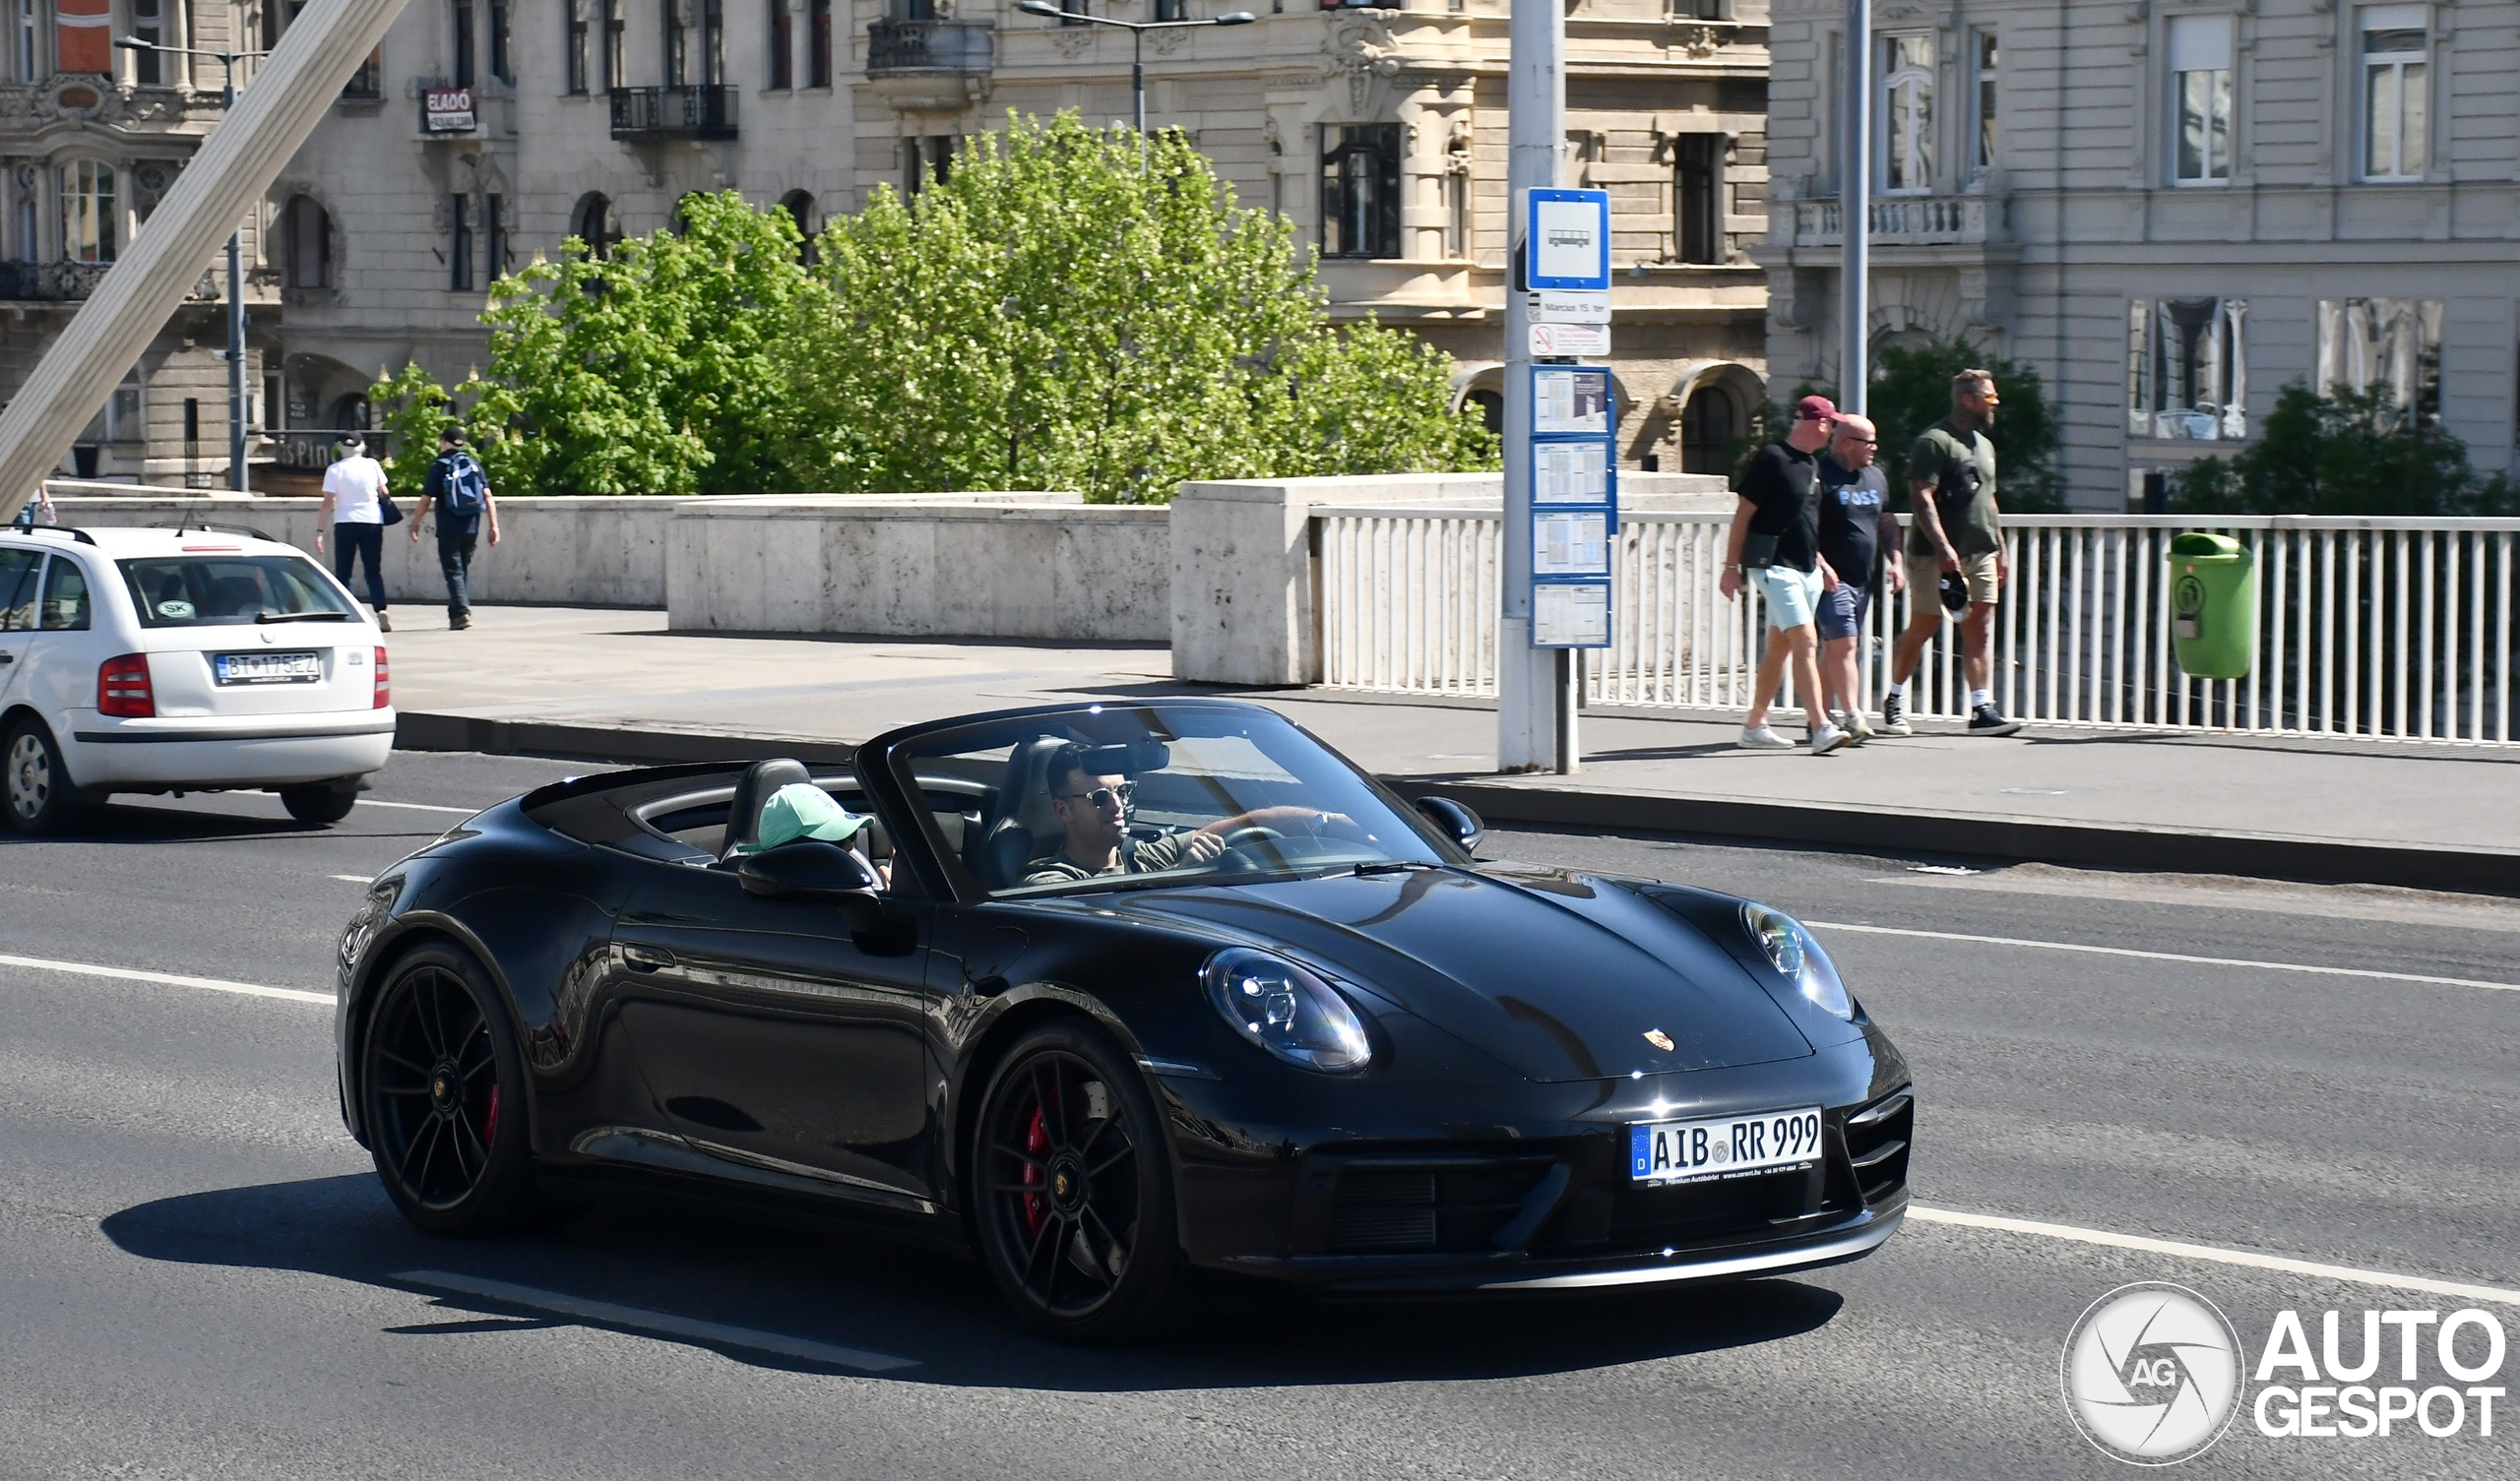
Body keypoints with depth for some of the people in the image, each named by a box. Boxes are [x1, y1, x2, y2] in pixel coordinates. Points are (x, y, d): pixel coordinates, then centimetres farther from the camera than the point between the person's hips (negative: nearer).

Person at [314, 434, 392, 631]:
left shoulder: (335, 470, -4)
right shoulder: (372, 465, 2)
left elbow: (327, 503, -7)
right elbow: (383, 493, 10)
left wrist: (320, 531, -6)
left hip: (345, 523, -2)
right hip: (372, 522, 2)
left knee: (343, 573, 5)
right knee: (373, 572, 10)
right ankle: (381, 611, -7)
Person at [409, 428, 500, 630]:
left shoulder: (439, 467, -6)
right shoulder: (474, 465, 7)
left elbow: (426, 500, -6)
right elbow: (487, 496, 1)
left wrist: (415, 523, 7)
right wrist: (494, 525, 3)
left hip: (449, 529, -5)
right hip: (471, 529, 5)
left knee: (453, 571, -4)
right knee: (464, 569, 17)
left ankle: (461, 612, -18)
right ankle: (458, 612, 20)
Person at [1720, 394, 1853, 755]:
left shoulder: (1811, 465, 15)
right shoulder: (1772, 459, -11)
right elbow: (1744, 513, -10)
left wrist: (1821, 564, 19)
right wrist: (1731, 566, -12)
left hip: (1807, 570, 9)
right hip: (1775, 566, -9)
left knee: (1779, 647, 11)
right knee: (1806, 643, -16)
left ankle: (1755, 727, 19)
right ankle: (1821, 729, -21)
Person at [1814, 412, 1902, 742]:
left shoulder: (1875, 477, 16)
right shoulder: (1821, 474, -9)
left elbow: (1886, 521, 25)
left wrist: (1895, 560, 13)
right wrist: (1821, 566, -20)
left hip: (1864, 579, 8)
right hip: (1833, 578, -8)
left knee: (1835, 647, 11)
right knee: (1844, 644, -14)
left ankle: (1825, 715, 15)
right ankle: (1853, 717, -19)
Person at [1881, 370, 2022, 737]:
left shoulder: (1984, 444, 18)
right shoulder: (1935, 441, -9)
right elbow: (1923, 497, -18)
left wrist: (2001, 550, 20)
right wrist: (1943, 548, -25)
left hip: (1980, 554, 8)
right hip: (1939, 555, -8)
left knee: (1981, 631, -1)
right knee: (1922, 628, 1)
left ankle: (1982, 709, -4)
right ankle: (1894, 702, 16)